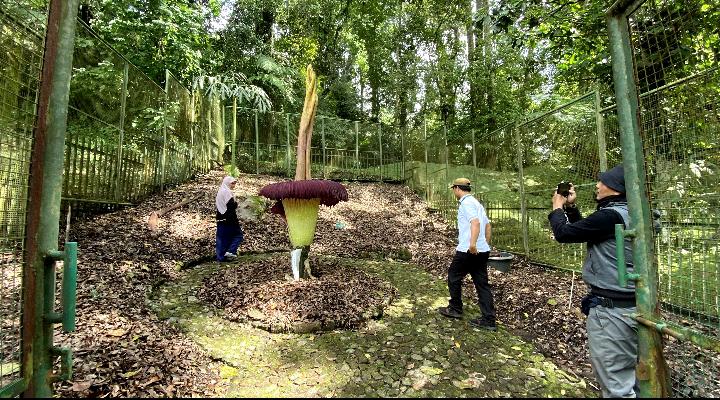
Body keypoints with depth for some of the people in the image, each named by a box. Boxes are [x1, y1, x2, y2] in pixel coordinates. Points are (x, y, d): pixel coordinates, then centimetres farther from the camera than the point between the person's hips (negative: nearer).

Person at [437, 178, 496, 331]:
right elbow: (487, 225, 21)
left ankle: (455, 309, 23)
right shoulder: (476, 202, 18)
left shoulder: (466, 203, -11)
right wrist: (485, 244, 27)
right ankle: (489, 320, 10)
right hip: (482, 251, 9)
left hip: (468, 250, -9)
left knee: (453, 276, 10)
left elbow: (475, 222, -26)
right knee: (482, 283, 8)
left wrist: (473, 243, -36)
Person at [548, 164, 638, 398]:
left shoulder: (610, 215, -20)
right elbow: (584, 230, 20)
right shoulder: (628, 214, 10)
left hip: (611, 309, -10)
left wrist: (557, 208, 2)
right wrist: (570, 207, 14)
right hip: (631, 305, 10)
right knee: (630, 377, 21)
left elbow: (564, 233, -15)